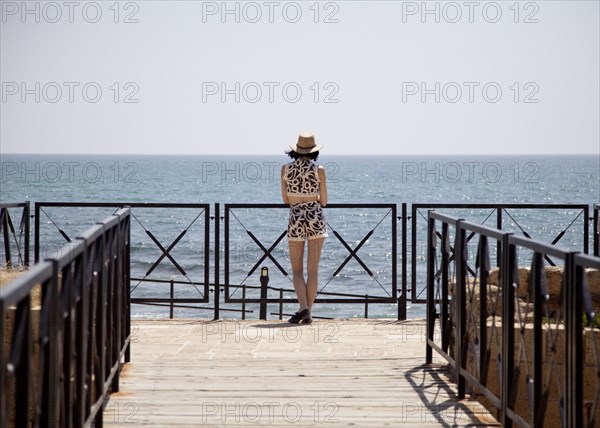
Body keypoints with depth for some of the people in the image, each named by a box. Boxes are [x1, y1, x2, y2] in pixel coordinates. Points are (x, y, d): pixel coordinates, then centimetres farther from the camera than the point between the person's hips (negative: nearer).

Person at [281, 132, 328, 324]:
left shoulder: (286, 168, 0)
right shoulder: (319, 170, -5)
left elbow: (285, 199, 6)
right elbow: (324, 202, 1)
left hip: (295, 221, 1)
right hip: (316, 218, -1)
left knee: (297, 270, 7)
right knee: (313, 270, 4)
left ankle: (303, 307, -13)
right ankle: (308, 312, 1)